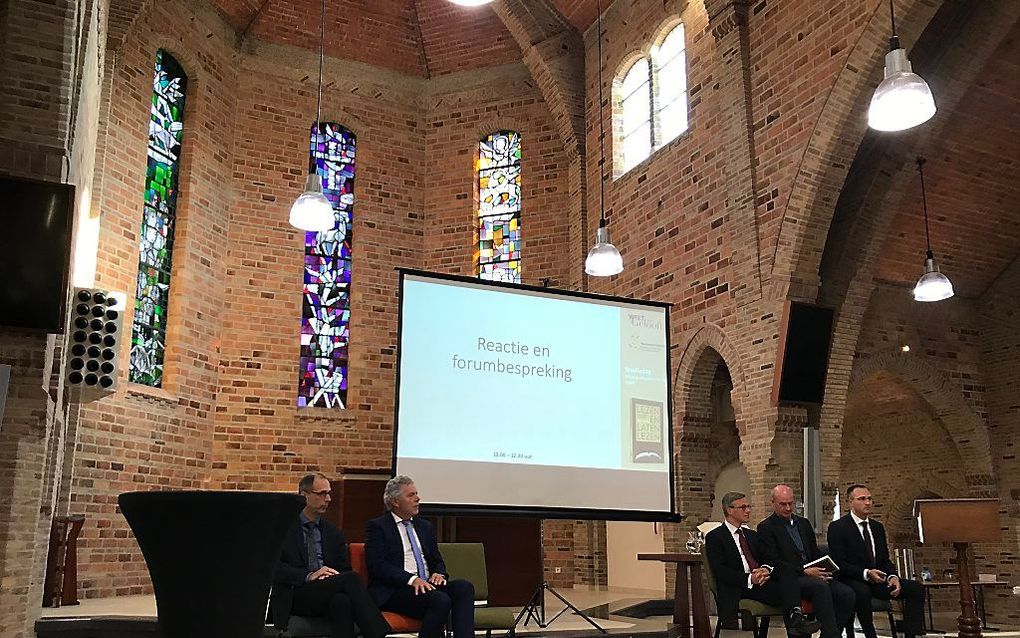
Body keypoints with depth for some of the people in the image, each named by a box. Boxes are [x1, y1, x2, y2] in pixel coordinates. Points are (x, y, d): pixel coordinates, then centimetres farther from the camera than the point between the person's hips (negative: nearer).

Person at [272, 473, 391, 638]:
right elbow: (275, 567, -7)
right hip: (294, 596, -4)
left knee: (342, 601, -35)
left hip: (326, 596, 4)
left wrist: (331, 576, -9)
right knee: (350, 579, -29)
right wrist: (309, 576, -21)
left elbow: (344, 569, 15)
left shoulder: (334, 533, 19)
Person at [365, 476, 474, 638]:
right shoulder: (377, 526, 2)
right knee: (440, 600, -32)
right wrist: (411, 579, -22)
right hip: (393, 591, -6)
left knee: (464, 587, -22)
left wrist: (439, 574, -3)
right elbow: (377, 564, -10)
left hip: (427, 585, 6)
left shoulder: (425, 526, 23)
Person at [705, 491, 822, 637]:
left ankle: (795, 617, -44)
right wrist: (749, 579, -23)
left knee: (786, 571, -27)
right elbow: (720, 570, -10)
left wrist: (766, 569, -11)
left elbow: (767, 559, 15)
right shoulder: (714, 537, 3)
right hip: (739, 589, -6)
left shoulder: (751, 535, 26)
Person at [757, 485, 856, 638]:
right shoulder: (766, 528, 1)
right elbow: (774, 562, -8)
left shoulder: (804, 523, 22)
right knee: (821, 587, -35)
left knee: (847, 593, -19)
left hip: (814, 576, 6)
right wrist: (804, 571, -16)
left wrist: (823, 569, -1)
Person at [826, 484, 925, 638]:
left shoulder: (877, 527, 16)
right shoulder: (837, 527, -5)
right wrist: (866, 573, -25)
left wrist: (893, 577, -6)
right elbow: (838, 563, -13)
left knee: (916, 588, -12)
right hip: (853, 581, -6)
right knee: (862, 592, -39)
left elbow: (885, 560, 15)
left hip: (878, 580, 7)